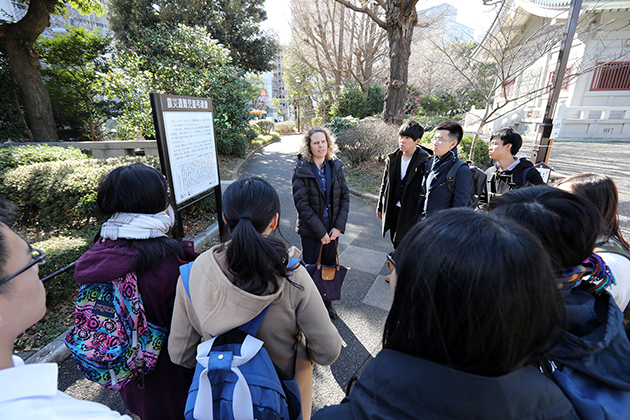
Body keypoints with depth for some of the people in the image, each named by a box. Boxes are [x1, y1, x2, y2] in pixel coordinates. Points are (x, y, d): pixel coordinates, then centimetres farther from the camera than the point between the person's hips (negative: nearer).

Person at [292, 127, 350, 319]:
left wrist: (338, 226, -9)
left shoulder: (335, 167, 0)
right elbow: (301, 204, -15)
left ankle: (326, 300, 40)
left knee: (330, 266, 17)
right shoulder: (301, 170, -12)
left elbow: (345, 196, 1)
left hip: (332, 229, 4)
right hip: (310, 231, -3)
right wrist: (320, 231, -17)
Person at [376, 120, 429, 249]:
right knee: (396, 243, 21)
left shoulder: (424, 162, -15)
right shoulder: (392, 158, 1)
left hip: (411, 212, -5)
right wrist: (380, 207, 13)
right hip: (393, 209, 5)